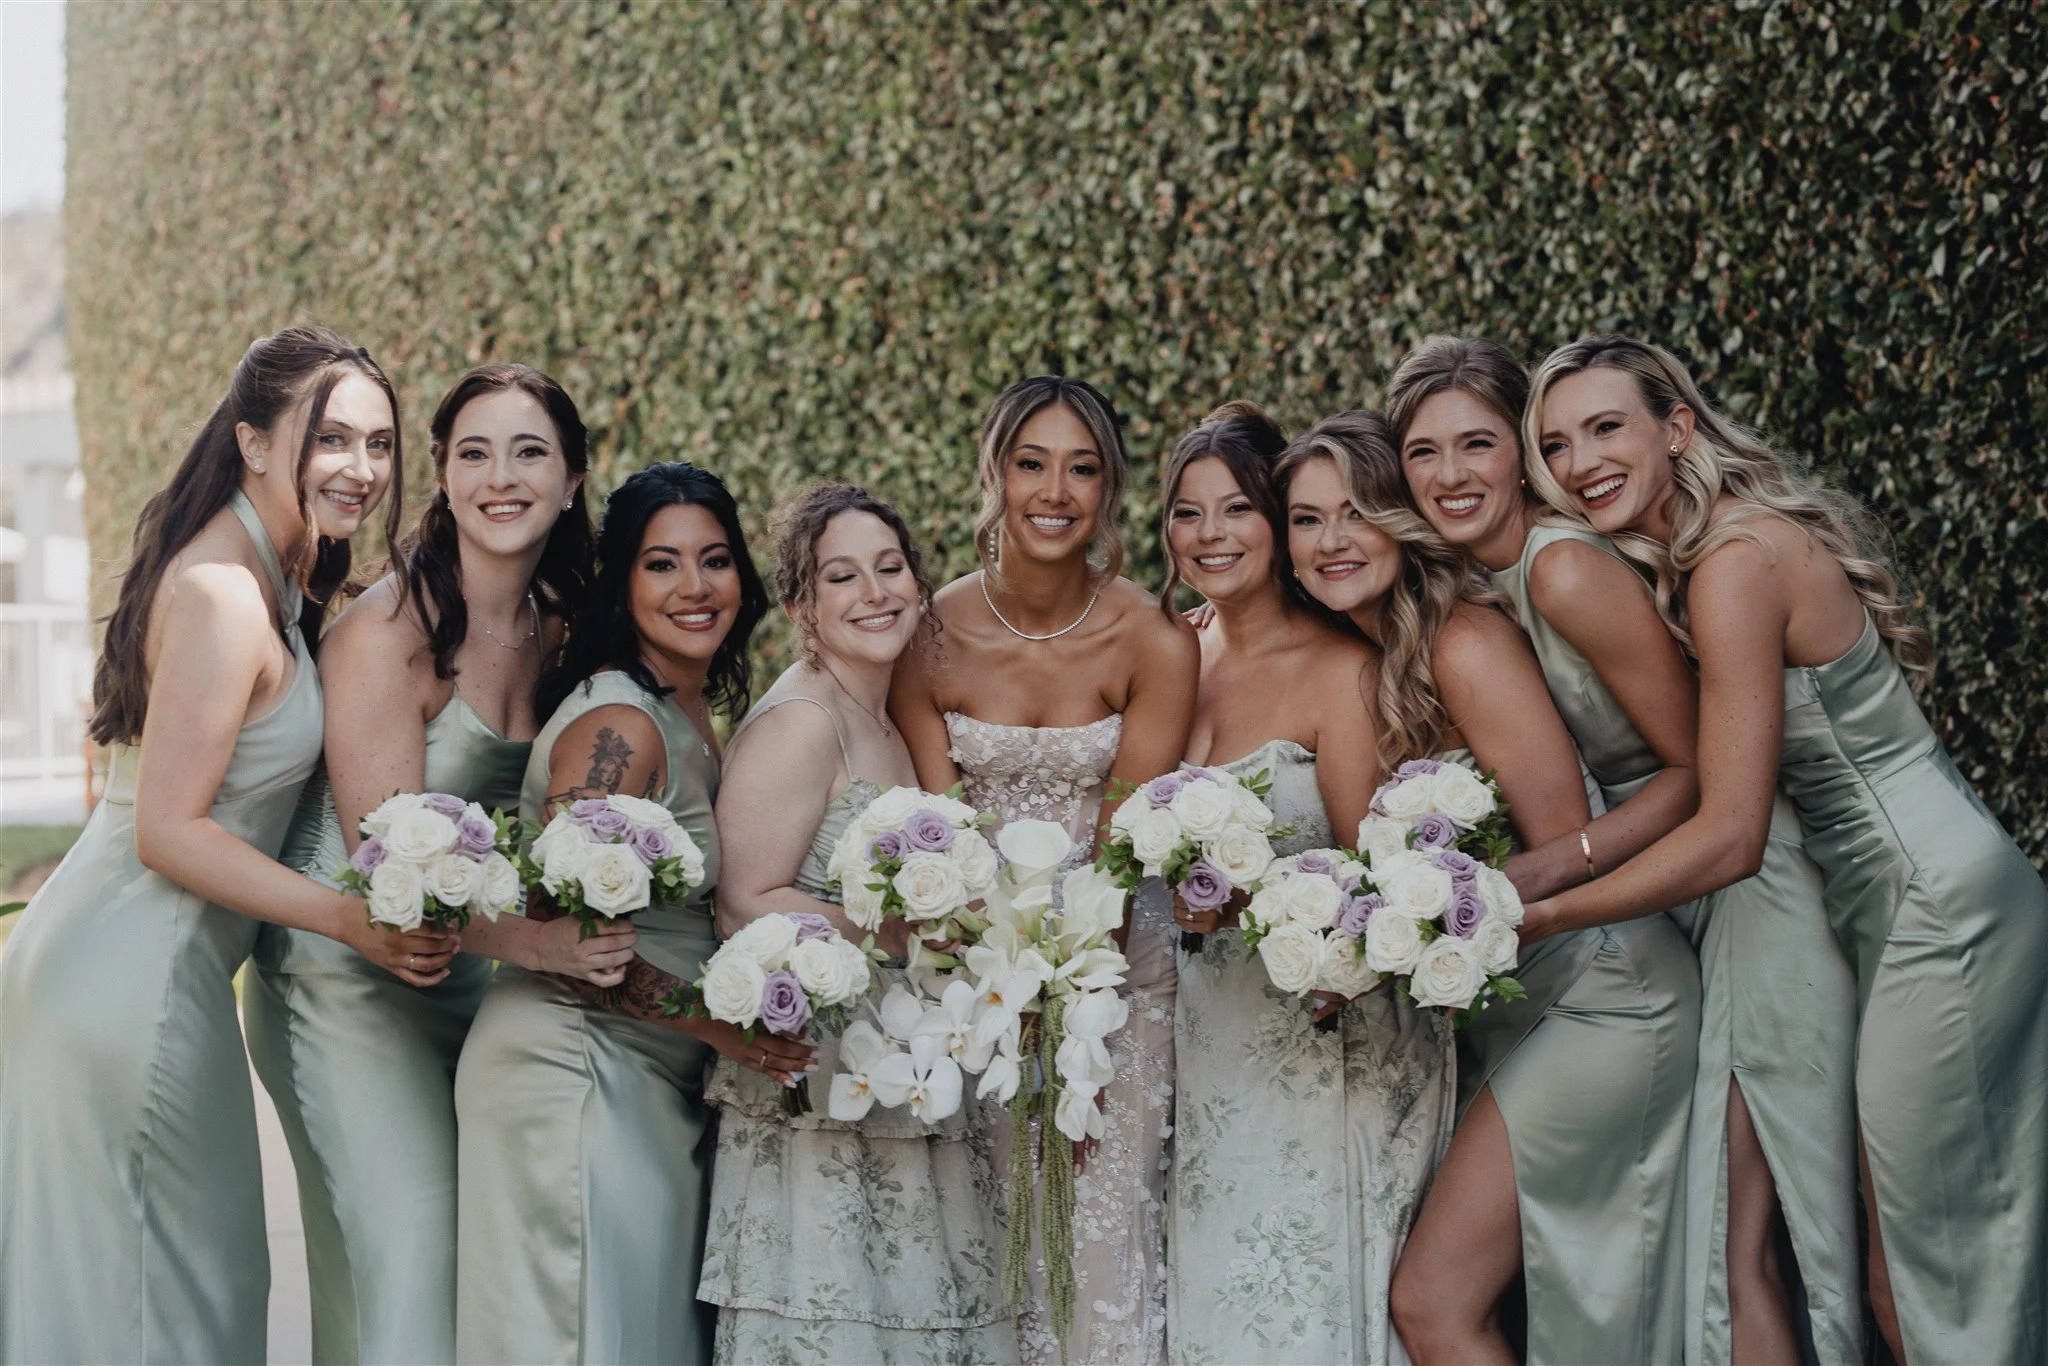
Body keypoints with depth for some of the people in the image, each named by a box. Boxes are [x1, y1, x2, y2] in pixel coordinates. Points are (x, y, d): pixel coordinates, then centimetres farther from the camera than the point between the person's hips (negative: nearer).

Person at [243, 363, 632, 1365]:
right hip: (346, 978, -7)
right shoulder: (388, 626, -18)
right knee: (412, 1237, -12)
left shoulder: (556, 631, 3)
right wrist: (536, 941, -34)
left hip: (465, 977, 7)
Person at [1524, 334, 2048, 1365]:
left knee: (1930, 1271, -1)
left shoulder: (1735, 562, -20)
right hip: (1915, 905, 10)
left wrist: (1537, 914, -20)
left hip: (1937, 916, -10)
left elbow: (1730, 836, -23)